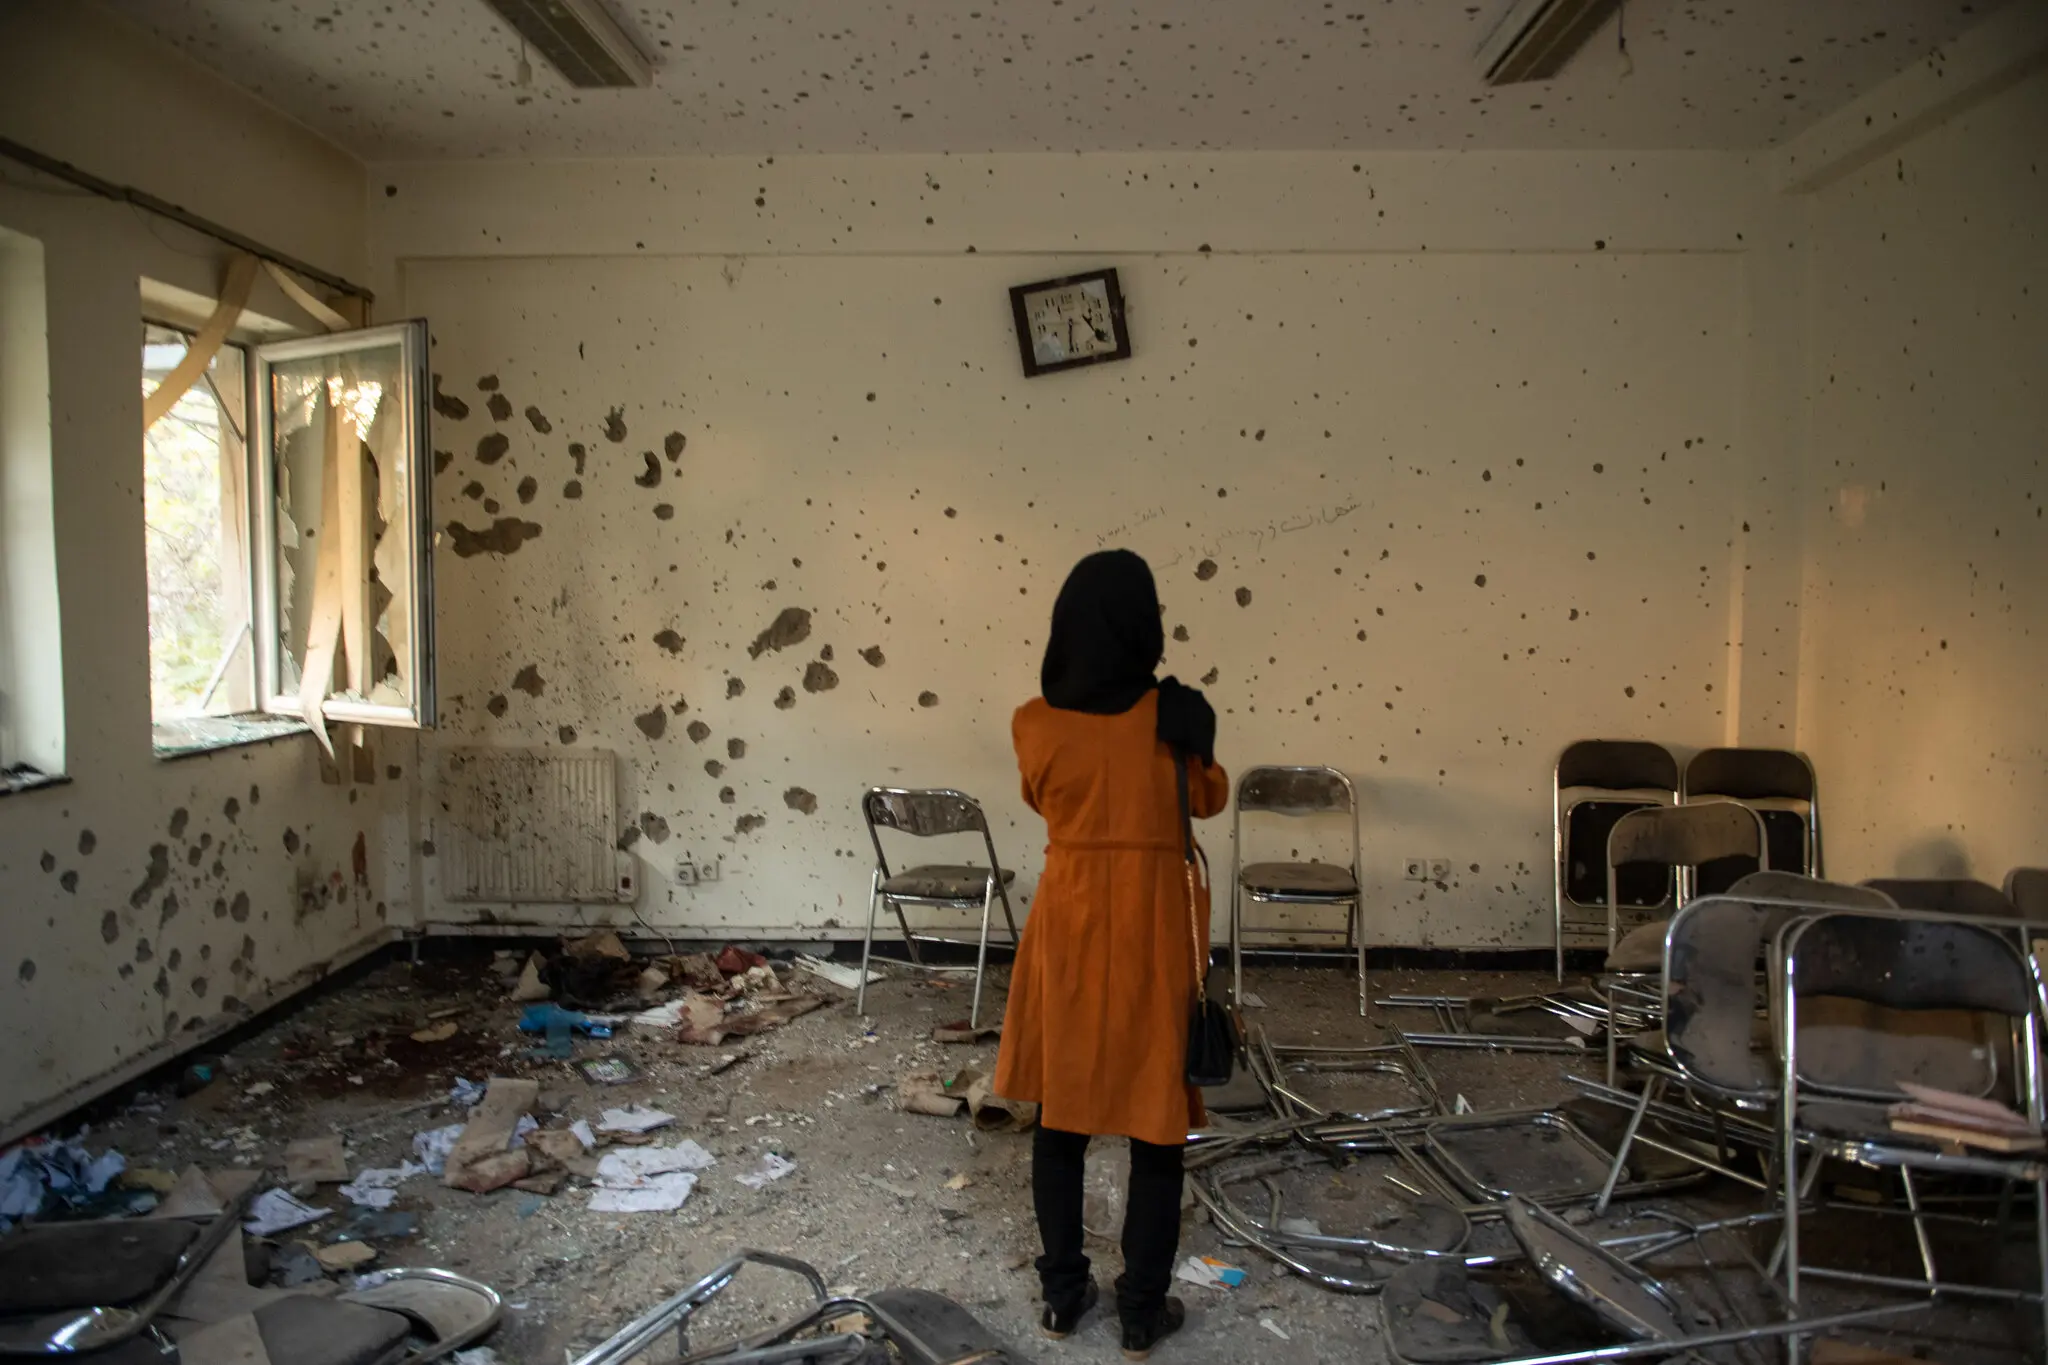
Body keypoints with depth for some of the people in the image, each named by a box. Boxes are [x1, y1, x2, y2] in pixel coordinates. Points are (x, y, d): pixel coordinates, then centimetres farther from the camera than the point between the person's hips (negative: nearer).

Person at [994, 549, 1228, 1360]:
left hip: (1067, 920, 2)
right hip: (1153, 926, -2)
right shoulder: (1175, 715, -12)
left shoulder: (1035, 723, -6)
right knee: (1157, 1117, 10)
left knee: (1060, 1112, 15)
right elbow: (1209, 799, 6)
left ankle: (1063, 1294, 26)